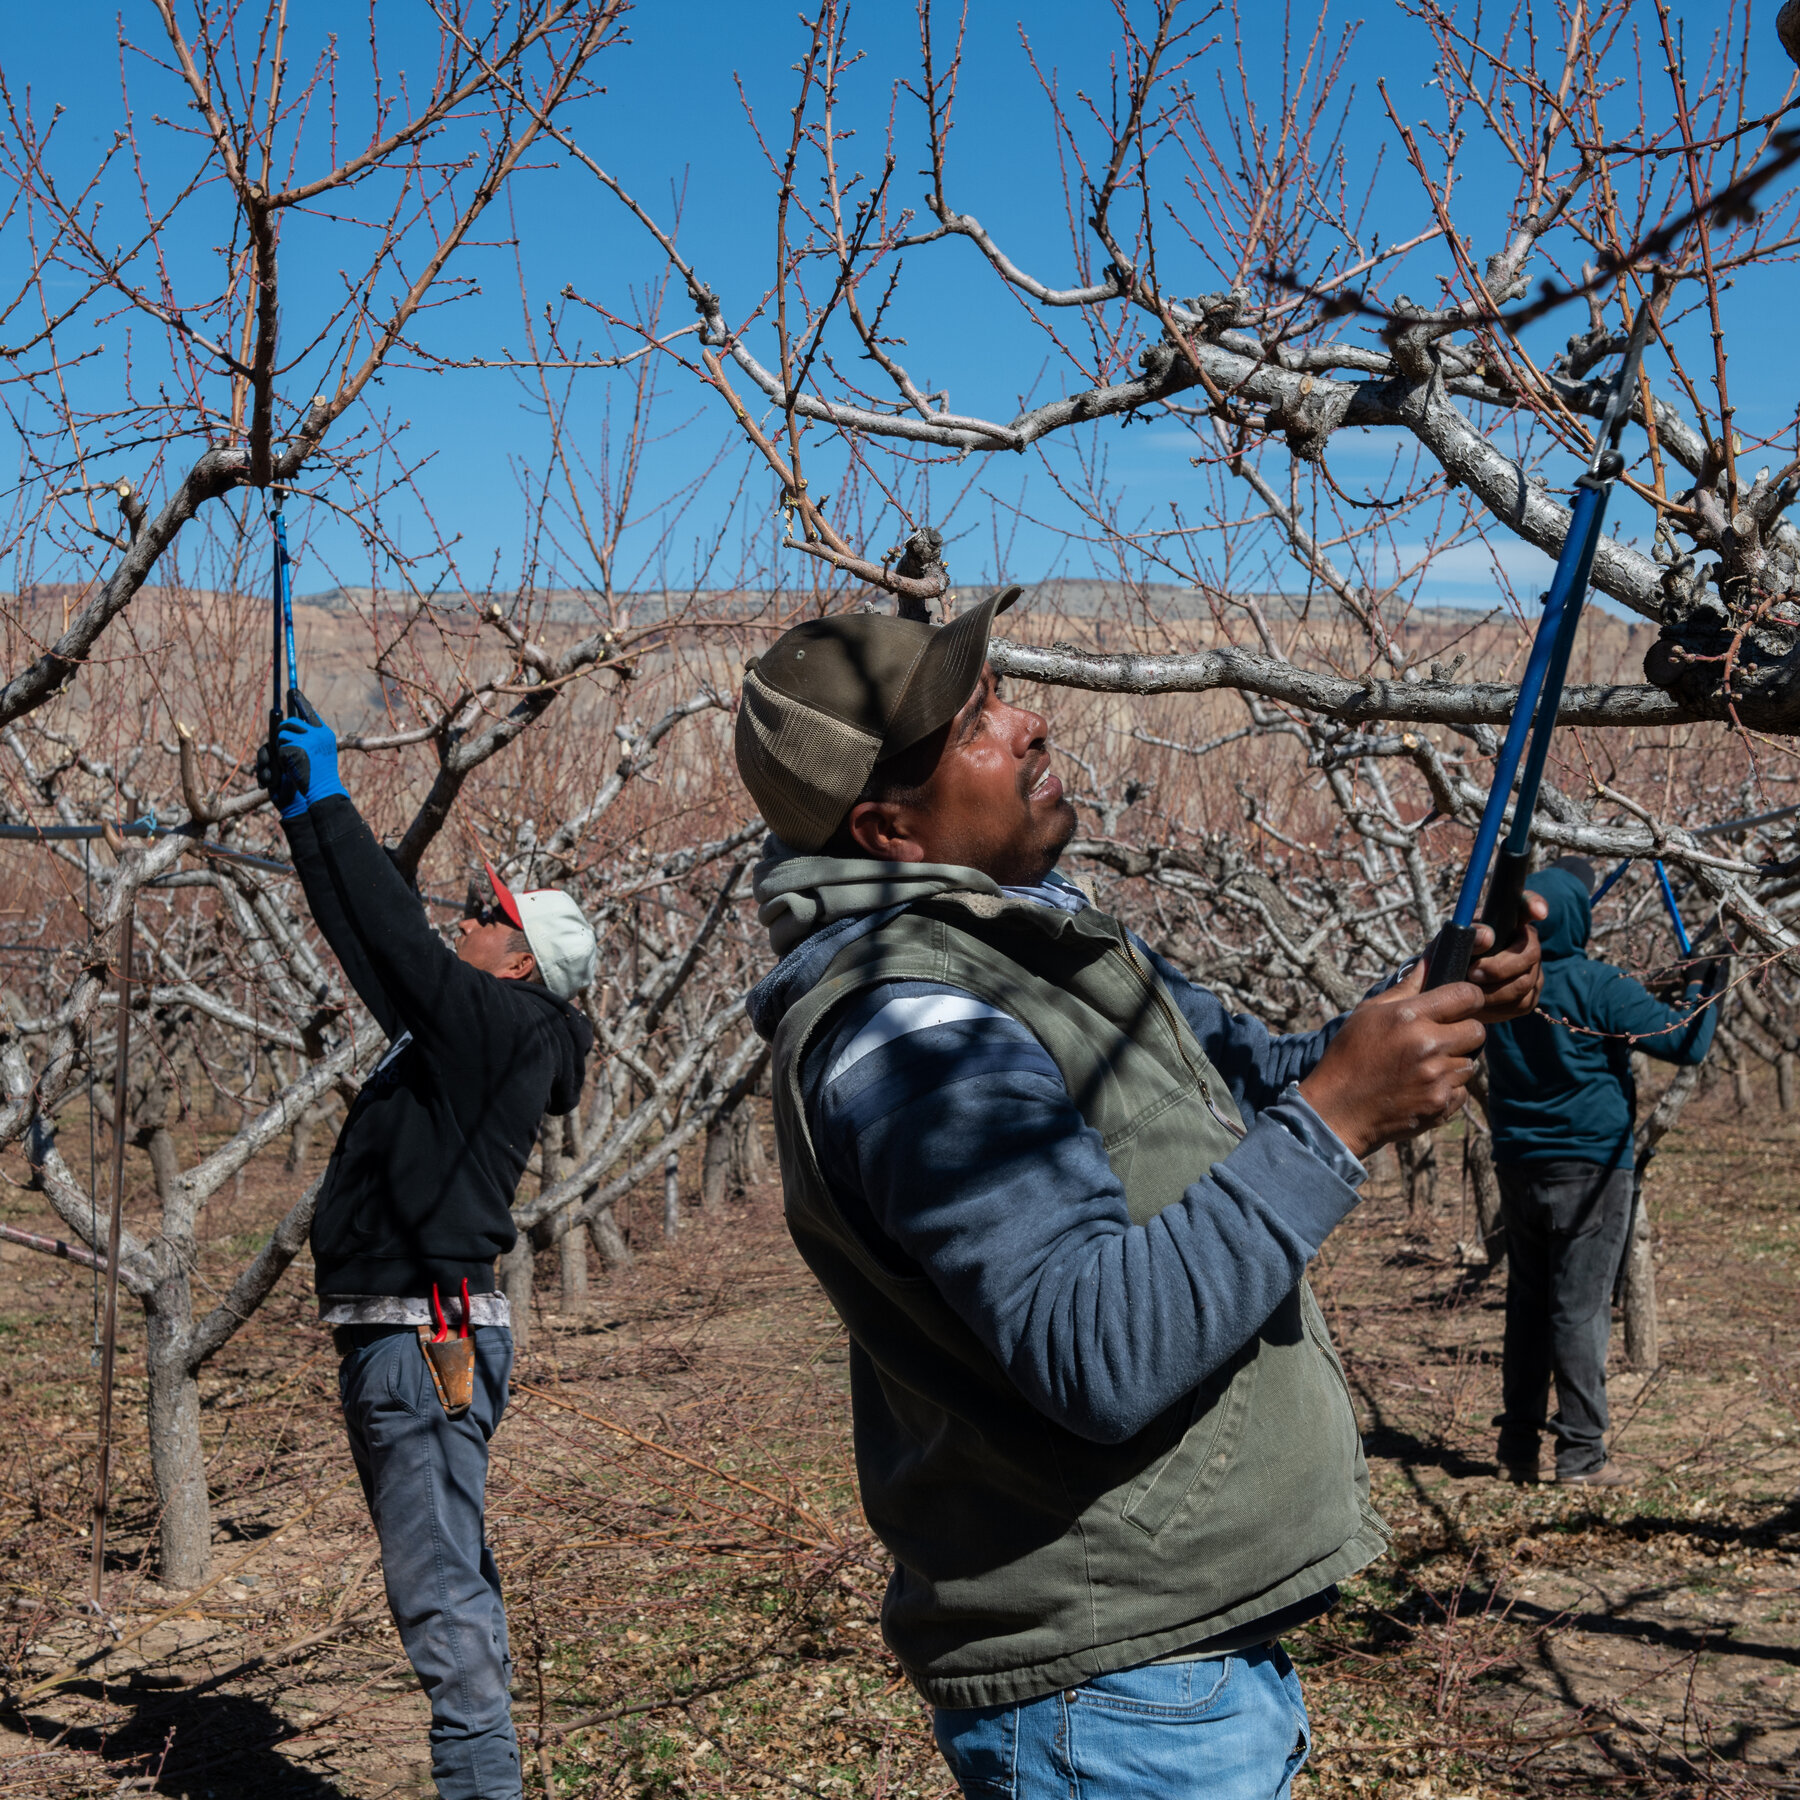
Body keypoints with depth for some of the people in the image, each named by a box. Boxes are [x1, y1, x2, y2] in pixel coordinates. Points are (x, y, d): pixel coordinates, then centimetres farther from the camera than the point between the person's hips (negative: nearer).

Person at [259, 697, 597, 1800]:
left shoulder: (504, 1028, -10)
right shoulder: (471, 1032, 16)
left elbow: (396, 937, -14)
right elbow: (381, 938, 20)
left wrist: (328, 800, -5)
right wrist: (306, 812, 19)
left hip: (427, 1340, -11)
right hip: (406, 1338, 11)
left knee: (442, 1596, -10)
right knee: (453, 1583, 17)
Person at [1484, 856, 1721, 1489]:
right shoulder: (1599, 986, -14)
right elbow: (1682, 1041, -12)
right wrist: (1703, 990, 5)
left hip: (1517, 1168, 6)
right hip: (1589, 1168, -6)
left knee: (1526, 1304, 12)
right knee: (1580, 1307, -2)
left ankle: (1518, 1448, 15)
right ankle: (1580, 1453, 0)